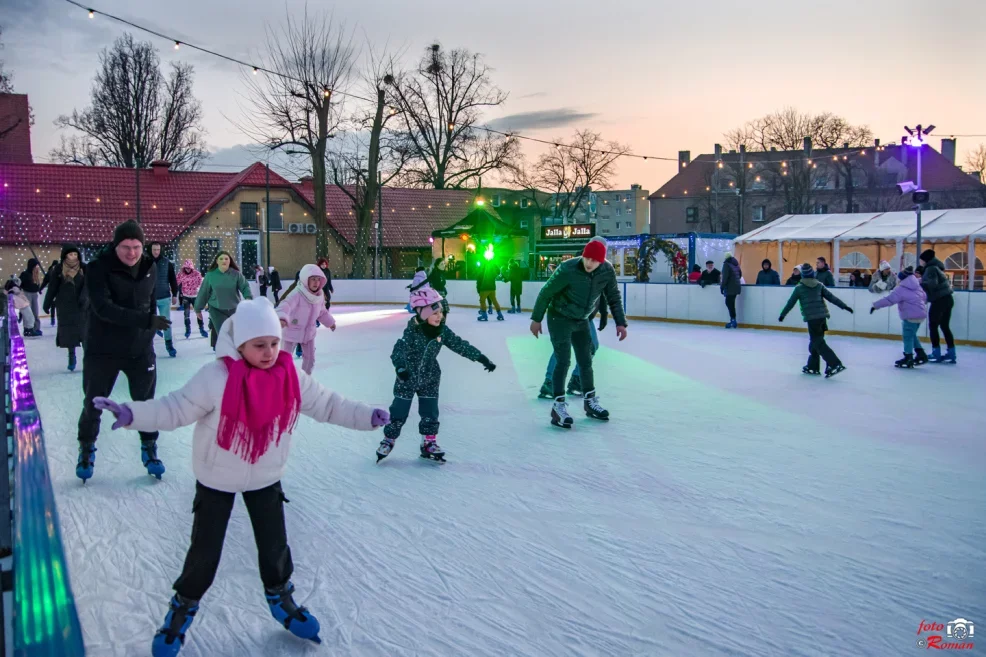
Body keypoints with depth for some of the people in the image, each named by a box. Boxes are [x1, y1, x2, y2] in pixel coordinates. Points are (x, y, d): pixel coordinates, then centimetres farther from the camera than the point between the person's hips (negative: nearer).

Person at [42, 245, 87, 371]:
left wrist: (83, 297, -25)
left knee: (85, 330, 1)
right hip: (65, 306, 0)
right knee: (68, 331, 3)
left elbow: (87, 285, -8)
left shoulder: (84, 268, -2)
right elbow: (52, 287, 3)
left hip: (81, 305, 0)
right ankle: (72, 356, 16)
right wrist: (47, 303, 6)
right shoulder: (58, 269, -2)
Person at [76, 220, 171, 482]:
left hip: (140, 349, 3)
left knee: (145, 402, 11)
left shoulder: (150, 268, -3)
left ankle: (149, 448, 31)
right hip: (102, 350, -3)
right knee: (93, 404, 11)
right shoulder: (98, 269, -18)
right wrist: (146, 320, -37)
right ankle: (86, 449, 35)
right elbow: (103, 308, -30)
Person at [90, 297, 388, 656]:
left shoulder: (291, 377, -13)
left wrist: (366, 417, -7)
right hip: (216, 479, -3)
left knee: (275, 545, 13)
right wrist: (132, 413, -35)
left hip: (266, 478, 3)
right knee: (205, 549, 7)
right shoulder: (215, 378, -26)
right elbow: (176, 409, -22)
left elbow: (326, 405, -3)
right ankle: (183, 607, 33)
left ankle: (280, 597, 40)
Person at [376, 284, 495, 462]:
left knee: (430, 414, 7)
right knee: (399, 413, 4)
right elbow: (399, 349, -37)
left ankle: (429, 443, 24)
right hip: (407, 378, -4)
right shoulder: (411, 331, -25)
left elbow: (461, 345, -5)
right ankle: (388, 441, 23)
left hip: (430, 379, 4)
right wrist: (400, 366, -57)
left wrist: (482, 358, -8)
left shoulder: (442, 331, -10)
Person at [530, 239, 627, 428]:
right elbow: (546, 293, -16)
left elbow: (613, 297, 0)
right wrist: (536, 319, -10)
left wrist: (620, 322, -4)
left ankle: (590, 401, 28)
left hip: (582, 320, 5)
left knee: (586, 361, 13)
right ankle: (559, 405, -4)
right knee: (564, 361, -11)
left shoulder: (608, 271, -15)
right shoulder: (567, 269, -28)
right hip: (560, 319, -5)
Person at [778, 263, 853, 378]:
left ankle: (835, 364, -17)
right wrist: (844, 306, 10)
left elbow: (790, 303, 6)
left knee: (818, 343, -5)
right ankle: (812, 366, 22)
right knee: (815, 341, 17)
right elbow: (831, 297, 8)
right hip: (822, 316, 6)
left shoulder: (799, 288, 1)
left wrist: (782, 315, 16)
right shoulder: (819, 285, 11)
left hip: (811, 318, -6)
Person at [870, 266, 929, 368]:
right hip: (921, 314, 9)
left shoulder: (901, 289, -11)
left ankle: (908, 358, -2)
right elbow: (925, 298, 23)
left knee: (907, 336, -2)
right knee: (912, 335, 20)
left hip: (911, 316, -9)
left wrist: (875, 305, -19)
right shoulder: (918, 287, 14)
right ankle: (921, 354, 20)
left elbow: (889, 300, -19)